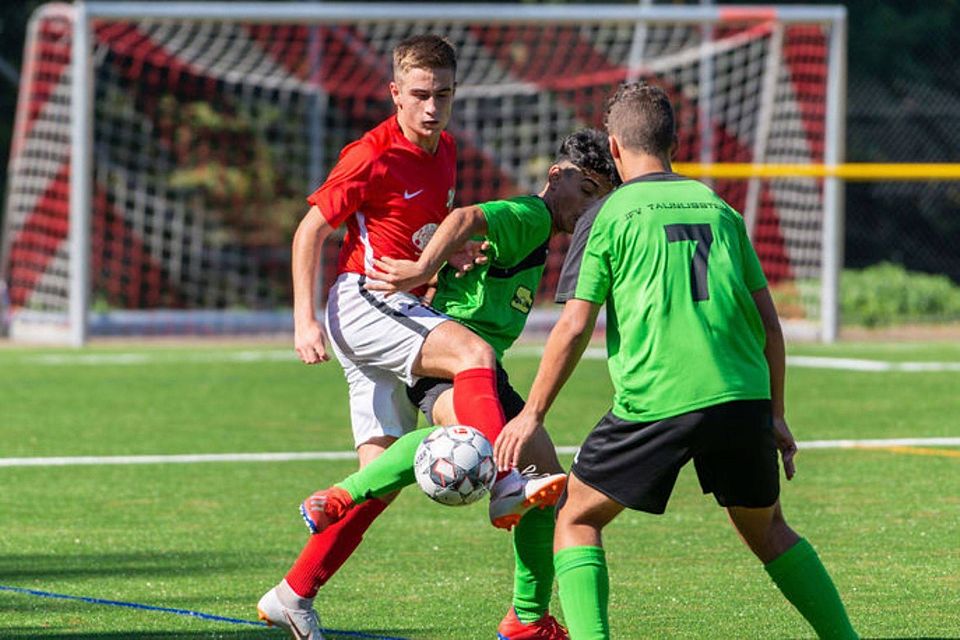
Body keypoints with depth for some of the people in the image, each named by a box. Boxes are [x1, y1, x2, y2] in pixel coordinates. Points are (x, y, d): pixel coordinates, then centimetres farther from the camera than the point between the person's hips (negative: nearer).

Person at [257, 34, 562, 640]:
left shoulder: (444, 149, 12)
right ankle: (507, 485, -46)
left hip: (406, 311, 8)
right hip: (363, 303, -8)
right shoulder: (372, 156, -11)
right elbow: (310, 230, -7)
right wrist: (305, 321, -14)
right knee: (474, 353, -31)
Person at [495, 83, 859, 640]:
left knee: (577, 519, 11)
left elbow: (574, 328, -1)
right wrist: (776, 414, 23)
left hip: (655, 403, -4)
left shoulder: (611, 214, 3)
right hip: (744, 398, 4)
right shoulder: (717, 206, 16)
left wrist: (532, 414, 7)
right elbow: (769, 323, 14)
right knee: (767, 529, 23)